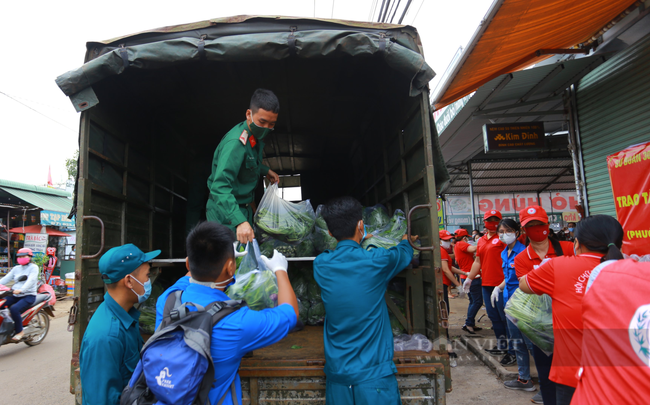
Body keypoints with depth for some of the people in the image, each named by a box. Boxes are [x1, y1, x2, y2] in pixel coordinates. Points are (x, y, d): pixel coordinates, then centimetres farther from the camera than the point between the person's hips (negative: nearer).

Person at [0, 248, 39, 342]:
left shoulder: (33, 267, -3)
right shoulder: (16, 268, 17)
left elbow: (31, 280, -19)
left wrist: (21, 290, -34)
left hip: (28, 295, -7)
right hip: (14, 295, 7)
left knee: (14, 309, -30)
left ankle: (19, 331, -14)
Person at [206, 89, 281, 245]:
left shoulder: (256, 135, -1)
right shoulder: (236, 142, -30)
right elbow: (220, 187, -39)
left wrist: (265, 171, 9)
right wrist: (239, 221, -49)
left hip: (244, 208, 9)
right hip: (226, 210, -9)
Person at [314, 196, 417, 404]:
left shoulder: (321, 265, -6)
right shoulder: (376, 261, -14)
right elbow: (403, 254, 9)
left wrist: (358, 241, 34)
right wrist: (407, 241, 31)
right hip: (374, 374, -3)